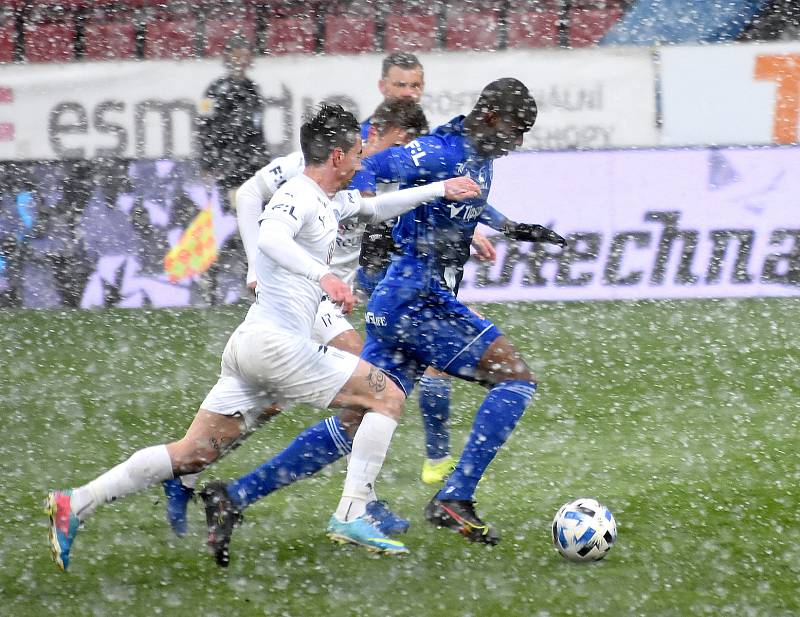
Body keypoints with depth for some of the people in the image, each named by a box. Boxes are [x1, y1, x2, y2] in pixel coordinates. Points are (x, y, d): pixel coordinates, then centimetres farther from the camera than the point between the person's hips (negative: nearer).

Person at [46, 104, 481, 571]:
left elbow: (377, 208, 39)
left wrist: (439, 190, 36)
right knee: (388, 397, -3)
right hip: (274, 340, -10)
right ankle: (352, 516, -8)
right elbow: (271, 238, -31)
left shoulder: (332, 201, 20)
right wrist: (323, 274, -44)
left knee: (193, 454, 4)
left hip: (250, 347, 10)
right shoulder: (298, 195, -10)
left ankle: (76, 504, -2)